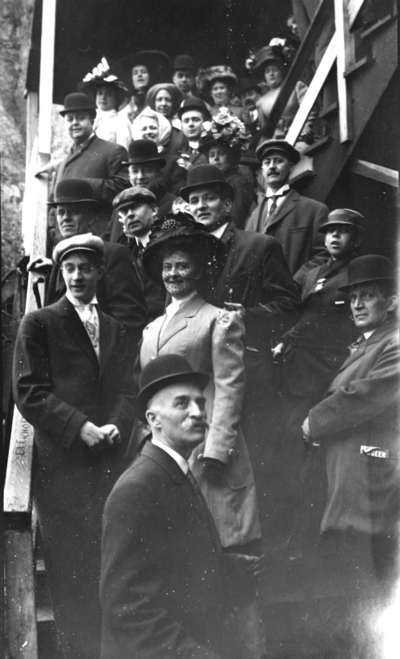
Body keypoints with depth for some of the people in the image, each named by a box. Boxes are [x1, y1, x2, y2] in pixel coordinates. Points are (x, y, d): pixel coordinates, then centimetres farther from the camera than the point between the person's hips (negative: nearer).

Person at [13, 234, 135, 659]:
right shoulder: (39, 324, 2)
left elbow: (125, 390, 13)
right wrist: (80, 427, -13)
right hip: (61, 461, -4)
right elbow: (28, 391, -6)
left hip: (108, 460, 4)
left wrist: (117, 426, -7)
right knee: (70, 569, -1)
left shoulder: (113, 328, 17)